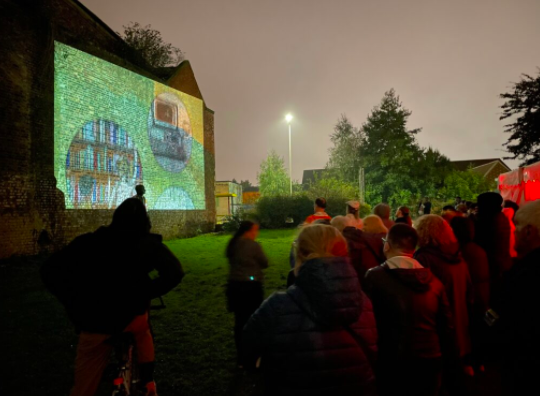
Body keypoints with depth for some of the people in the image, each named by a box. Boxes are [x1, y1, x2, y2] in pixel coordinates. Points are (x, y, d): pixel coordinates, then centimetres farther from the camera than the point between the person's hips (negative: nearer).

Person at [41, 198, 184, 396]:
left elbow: (50, 270, 4)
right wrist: (148, 292, 1)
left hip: (93, 323, 1)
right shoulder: (148, 243, -2)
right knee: (143, 333, 35)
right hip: (131, 316, -1)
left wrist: (73, 303, 9)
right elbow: (174, 272, -12)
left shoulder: (89, 241, 4)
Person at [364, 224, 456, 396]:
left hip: (393, 363, -4)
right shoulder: (433, 280, 1)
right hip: (430, 362, 5)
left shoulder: (374, 277, -14)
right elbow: (446, 325, 5)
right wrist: (447, 356, 17)